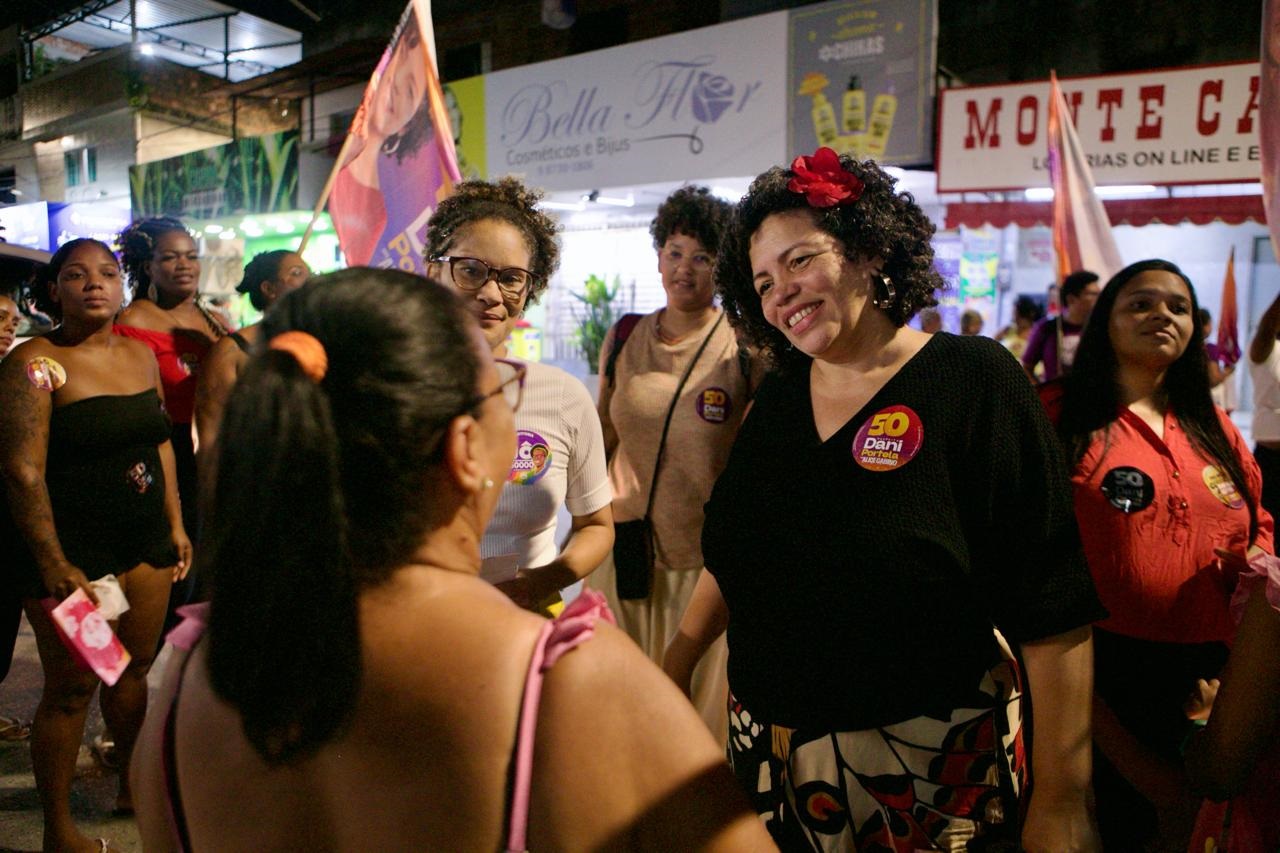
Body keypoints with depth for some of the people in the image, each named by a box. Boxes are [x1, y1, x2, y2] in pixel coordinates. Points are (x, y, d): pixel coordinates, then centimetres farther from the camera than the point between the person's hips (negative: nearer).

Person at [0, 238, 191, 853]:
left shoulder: (141, 354, 9)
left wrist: (175, 524, 15)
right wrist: (52, 563, -19)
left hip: (145, 541, 6)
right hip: (72, 546, -6)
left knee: (135, 668, 15)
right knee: (71, 687, 2)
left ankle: (133, 785, 34)